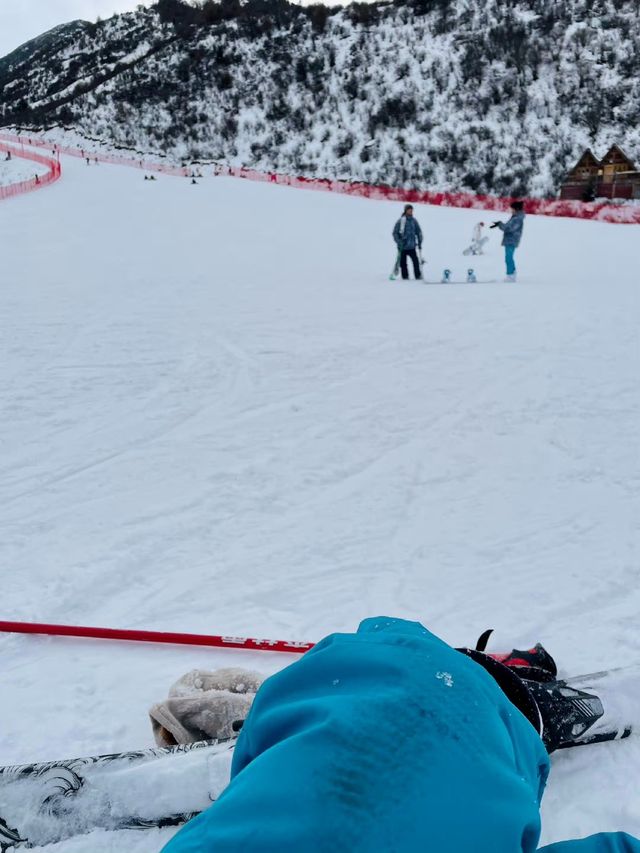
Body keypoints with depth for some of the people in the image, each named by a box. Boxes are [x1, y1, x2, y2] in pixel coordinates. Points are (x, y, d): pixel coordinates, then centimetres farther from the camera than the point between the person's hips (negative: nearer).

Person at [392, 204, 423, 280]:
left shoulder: (414, 220, 7)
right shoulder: (401, 221, -5)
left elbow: (419, 232, 16)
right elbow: (395, 233, -2)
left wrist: (419, 242, 10)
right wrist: (399, 242, -11)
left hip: (412, 246, 3)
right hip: (403, 246, -3)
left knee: (416, 261, -5)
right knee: (403, 262, 0)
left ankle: (418, 275, 3)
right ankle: (405, 276, 10)